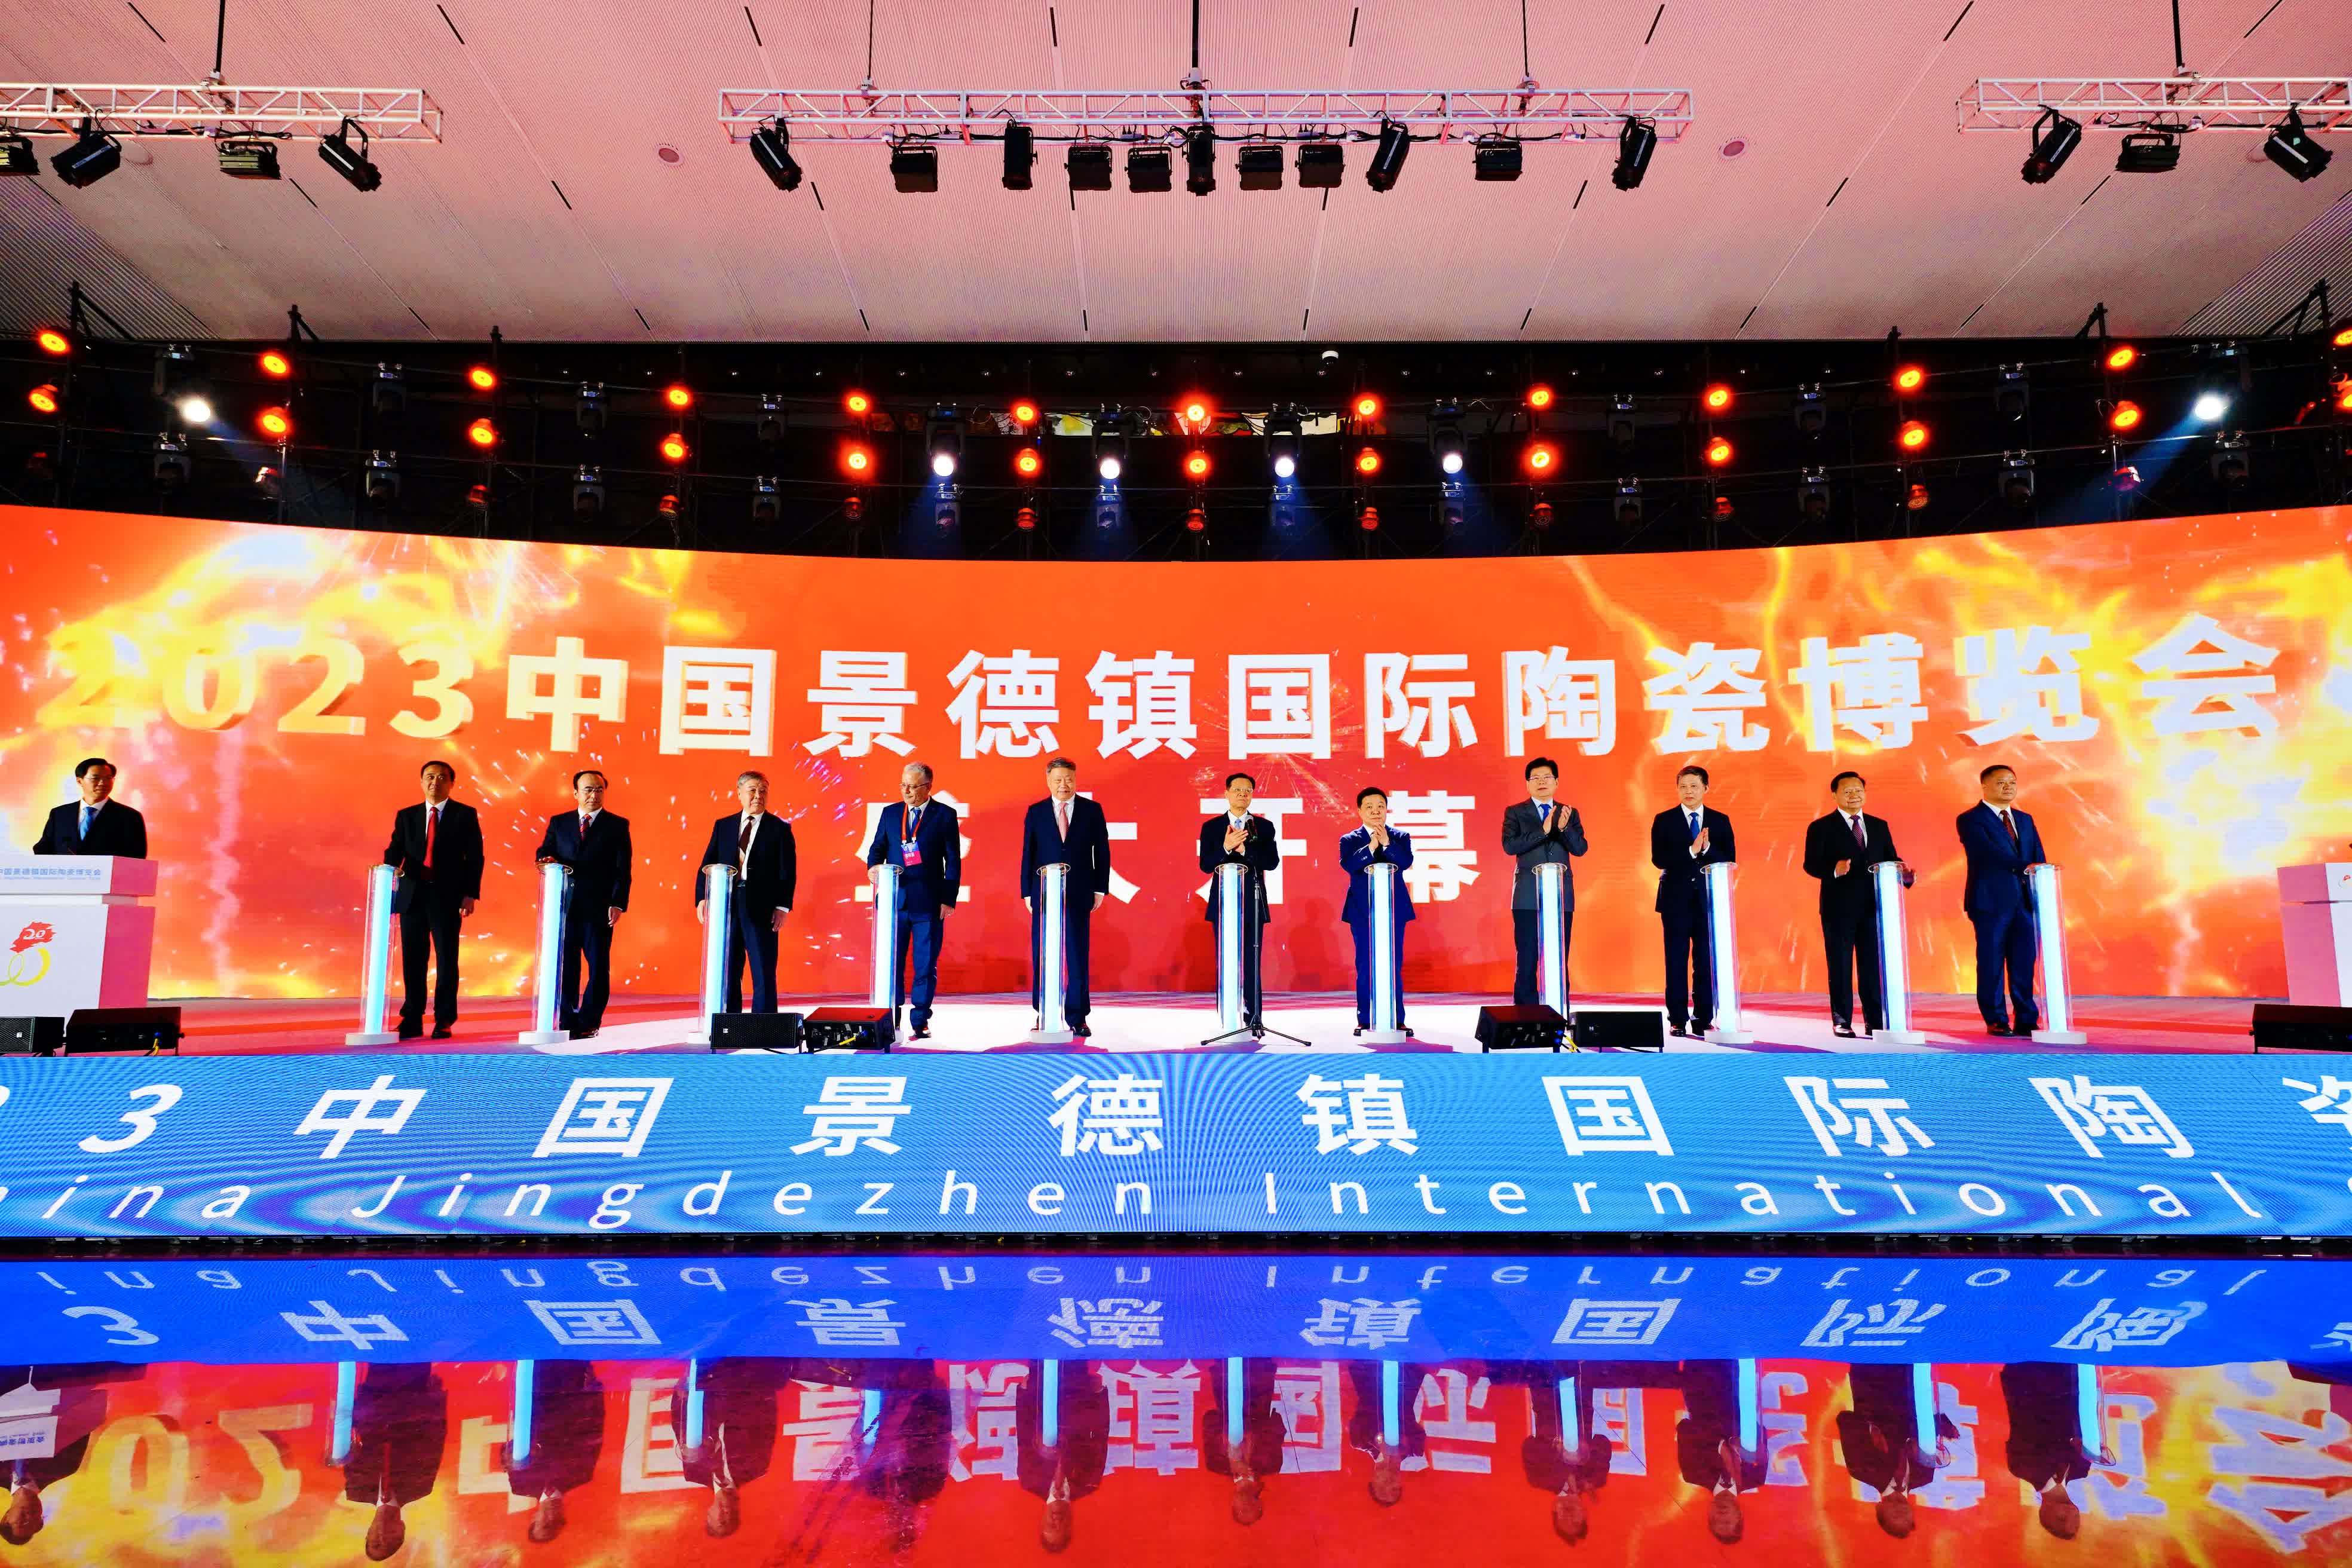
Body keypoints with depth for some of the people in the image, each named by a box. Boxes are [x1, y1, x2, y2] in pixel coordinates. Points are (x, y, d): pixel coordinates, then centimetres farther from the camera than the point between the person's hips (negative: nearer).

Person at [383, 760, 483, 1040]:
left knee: (446, 960, 0)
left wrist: (470, 894, -9)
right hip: (412, 896, 3)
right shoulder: (406, 815, 13)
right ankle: (412, 1020, 14)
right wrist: (389, 866, -19)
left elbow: (474, 857, -1)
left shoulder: (465, 815, 3)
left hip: (447, 897, -3)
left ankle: (444, 1021, 6)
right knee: (412, 960, 6)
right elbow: (395, 850, 5)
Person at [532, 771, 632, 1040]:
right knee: (565, 967, 5)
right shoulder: (558, 823, 14)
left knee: (598, 968, 0)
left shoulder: (618, 825, 4)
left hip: (599, 909, -2)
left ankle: (588, 1023, 8)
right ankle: (567, 1023, 12)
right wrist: (547, 859, -13)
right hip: (564, 906, 3)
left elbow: (622, 870, -1)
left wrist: (618, 904, -10)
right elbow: (544, 851, 12)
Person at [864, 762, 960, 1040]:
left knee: (926, 965, 3)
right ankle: (890, 1021, 11)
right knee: (891, 963, 3)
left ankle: (921, 1022, 11)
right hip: (894, 900, 3)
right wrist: (874, 867, -10)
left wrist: (949, 900, -5)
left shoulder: (944, 815, 1)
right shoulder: (890, 813, 11)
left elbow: (953, 861, 0)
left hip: (928, 903, -3)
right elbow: (877, 848, 13)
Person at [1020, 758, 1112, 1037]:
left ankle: (1077, 1017, 6)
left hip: (1078, 893, -1)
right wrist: (1027, 893, 1)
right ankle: (1044, 1014, 14)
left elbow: (1102, 852, 5)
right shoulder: (1036, 813, 6)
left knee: (1078, 956, 1)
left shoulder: (1092, 810, 4)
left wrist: (1100, 889, 0)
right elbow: (1028, 854, 6)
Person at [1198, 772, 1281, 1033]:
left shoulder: (1264, 827, 7)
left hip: (1254, 903, 0)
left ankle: (1254, 1020, 2)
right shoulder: (1211, 827, 6)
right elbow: (1206, 865, -3)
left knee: (1252, 964, -1)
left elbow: (1272, 861, -4)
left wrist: (1244, 849, -16)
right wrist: (1226, 847, -20)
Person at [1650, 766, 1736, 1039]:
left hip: (1709, 898, 1)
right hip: (1676, 899, -1)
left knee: (1707, 961, 2)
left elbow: (1729, 859, 1)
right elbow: (1658, 859, -7)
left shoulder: (1720, 821, 8)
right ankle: (1678, 1021, 6)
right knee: (1676, 962, 1)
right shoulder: (1664, 821, 3)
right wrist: (1691, 851, -19)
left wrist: (1708, 848, -18)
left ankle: (1703, 1020, 9)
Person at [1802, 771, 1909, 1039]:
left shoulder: (1879, 826, 14)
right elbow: (1811, 864, -7)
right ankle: (1842, 1021, 8)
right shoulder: (1821, 827, 0)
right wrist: (1834, 869, -26)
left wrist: (1904, 872, -10)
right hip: (1839, 907, -4)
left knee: (1874, 966, 6)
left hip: (1873, 906, 4)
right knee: (1840, 966, 2)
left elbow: (1891, 859, 12)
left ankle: (1875, 1021, 12)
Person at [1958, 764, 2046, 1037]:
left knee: (2025, 963, 5)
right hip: (1991, 902, -5)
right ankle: (1996, 1021, 7)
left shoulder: (2025, 820, 18)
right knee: (1991, 963, 0)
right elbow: (1989, 851, -18)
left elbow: (2039, 860, 12)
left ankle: (2027, 1020, 11)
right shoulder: (1971, 820, -2)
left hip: (2026, 902, 5)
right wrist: (2024, 866, -30)